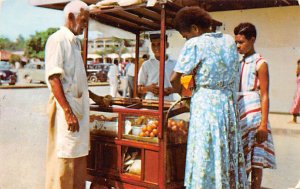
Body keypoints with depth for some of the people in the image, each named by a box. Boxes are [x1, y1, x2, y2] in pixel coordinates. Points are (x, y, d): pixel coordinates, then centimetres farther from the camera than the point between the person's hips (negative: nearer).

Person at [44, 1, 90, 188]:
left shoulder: (75, 42, 16)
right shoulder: (57, 40, -10)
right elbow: (54, 78, -18)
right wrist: (68, 112, -22)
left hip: (80, 106, 9)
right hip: (65, 106, -9)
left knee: (80, 157, 13)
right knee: (63, 159, -2)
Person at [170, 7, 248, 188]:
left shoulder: (195, 44, -9)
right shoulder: (229, 40, 9)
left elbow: (174, 78, -11)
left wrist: (180, 91, 9)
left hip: (205, 102, -7)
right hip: (229, 104, 7)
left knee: (205, 158, 2)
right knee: (229, 153, 14)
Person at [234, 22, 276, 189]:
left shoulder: (260, 64, -5)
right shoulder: (239, 64, 15)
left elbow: (264, 96, -10)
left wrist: (264, 125, -16)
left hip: (253, 115, -6)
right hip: (238, 115, 7)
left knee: (255, 161, -1)